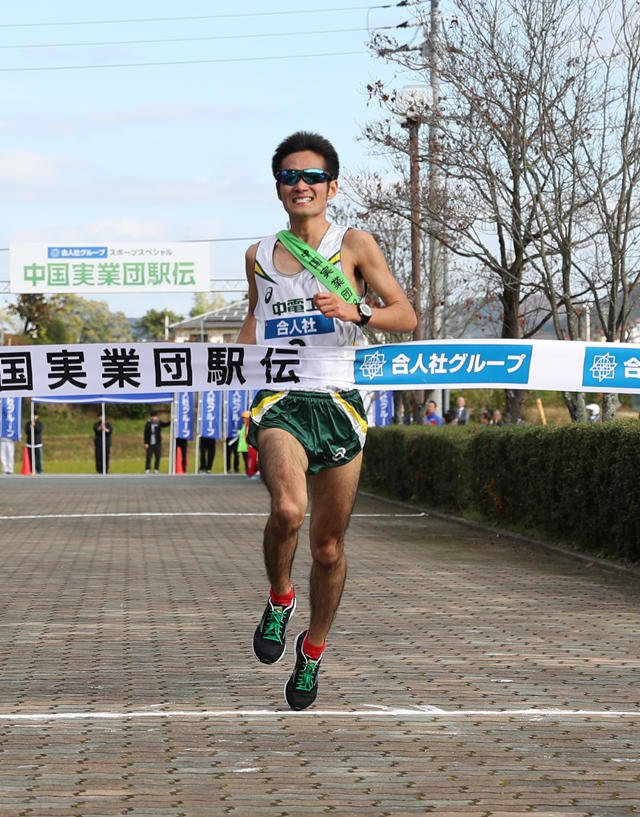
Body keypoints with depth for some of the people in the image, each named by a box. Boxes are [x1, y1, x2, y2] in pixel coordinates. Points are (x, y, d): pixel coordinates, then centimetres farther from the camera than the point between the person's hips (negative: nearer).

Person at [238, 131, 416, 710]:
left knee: (329, 546, 5)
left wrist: (355, 312, -18)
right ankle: (279, 600, 1)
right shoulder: (260, 256, 12)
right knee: (288, 509, -29)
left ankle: (313, 650, 28)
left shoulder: (355, 245, 3)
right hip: (280, 402, 0)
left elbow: (406, 317, 0)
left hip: (338, 405, 0)